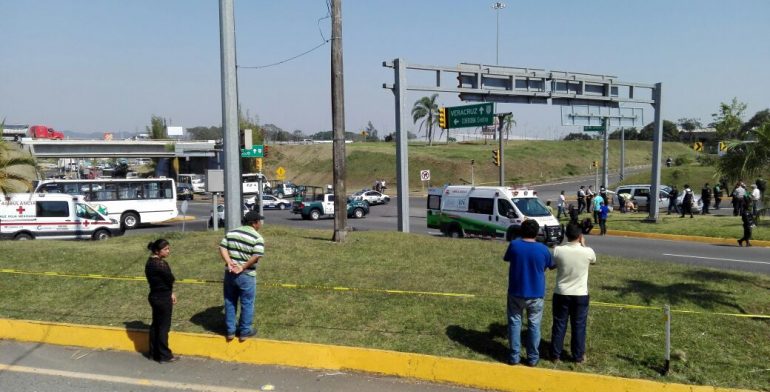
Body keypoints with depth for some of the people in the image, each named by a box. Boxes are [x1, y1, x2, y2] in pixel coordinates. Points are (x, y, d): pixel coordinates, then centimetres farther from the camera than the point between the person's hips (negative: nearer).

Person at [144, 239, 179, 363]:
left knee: (155, 325, 18)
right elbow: (170, 279, -18)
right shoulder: (160, 264, -23)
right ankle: (165, 356, 11)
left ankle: (154, 353, 29)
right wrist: (171, 293, 4)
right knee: (163, 327, 1)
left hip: (155, 296, 9)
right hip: (163, 298, -9)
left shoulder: (150, 261, 7)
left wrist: (170, 293, 5)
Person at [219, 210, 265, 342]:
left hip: (229, 273, 5)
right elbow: (256, 257, -22)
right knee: (247, 304, 10)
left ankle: (230, 330, 25)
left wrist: (229, 263, -8)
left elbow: (222, 247, 0)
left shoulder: (231, 233, 8)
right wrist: (243, 267, -14)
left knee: (230, 302, 17)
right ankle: (245, 331, 20)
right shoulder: (257, 238, -11)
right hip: (246, 275, -5)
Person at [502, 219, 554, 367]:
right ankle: (532, 358, 19)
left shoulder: (514, 245, -11)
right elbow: (551, 266, 8)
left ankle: (514, 356, 15)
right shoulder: (543, 249, -11)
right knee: (534, 325, 12)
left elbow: (506, 258, 9)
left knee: (514, 323, 11)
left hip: (516, 292, 0)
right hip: (536, 294, 0)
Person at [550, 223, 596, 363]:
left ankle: (555, 355, 21)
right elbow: (594, 261, 13)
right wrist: (583, 244, 14)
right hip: (581, 295, 0)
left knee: (559, 325, 12)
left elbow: (552, 265, 6)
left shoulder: (558, 250, -13)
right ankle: (578, 356, 24)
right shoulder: (588, 252, -12)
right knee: (578, 326, 13)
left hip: (561, 294, 0)